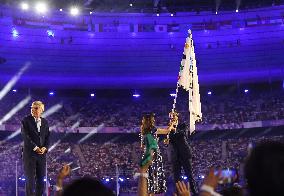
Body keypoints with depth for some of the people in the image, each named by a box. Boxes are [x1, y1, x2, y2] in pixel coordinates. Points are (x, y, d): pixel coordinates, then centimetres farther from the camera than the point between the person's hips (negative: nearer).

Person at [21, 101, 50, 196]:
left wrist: (45, 148, -6)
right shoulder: (26, 120, -2)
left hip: (42, 153, 4)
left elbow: (47, 137, 12)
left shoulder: (45, 122, 12)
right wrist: (35, 148, -16)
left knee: (41, 178, 5)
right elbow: (25, 136, -10)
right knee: (30, 178, -3)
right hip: (30, 153, -4)